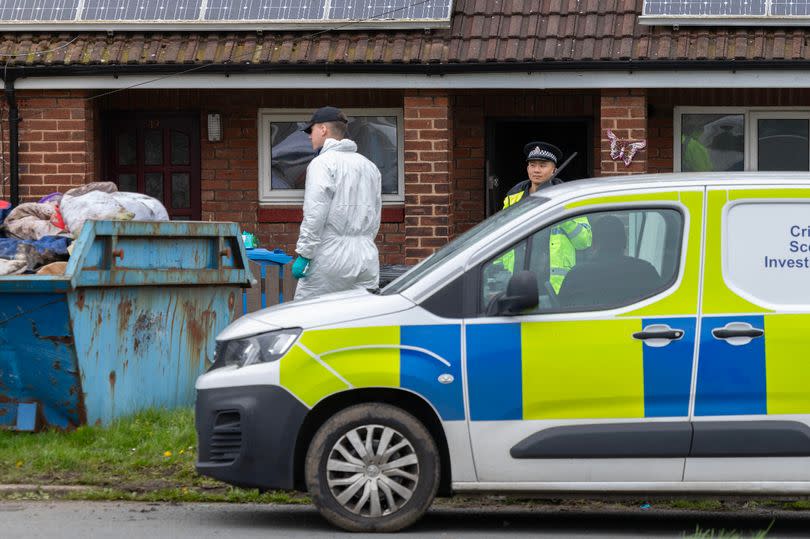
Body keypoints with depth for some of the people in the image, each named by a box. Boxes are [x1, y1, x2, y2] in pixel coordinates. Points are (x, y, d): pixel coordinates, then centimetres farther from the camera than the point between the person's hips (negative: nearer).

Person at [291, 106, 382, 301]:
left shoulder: (322, 163, -5)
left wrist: (303, 255, -13)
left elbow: (315, 215, -14)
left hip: (331, 257, -7)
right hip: (367, 257, 7)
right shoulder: (369, 166, 19)